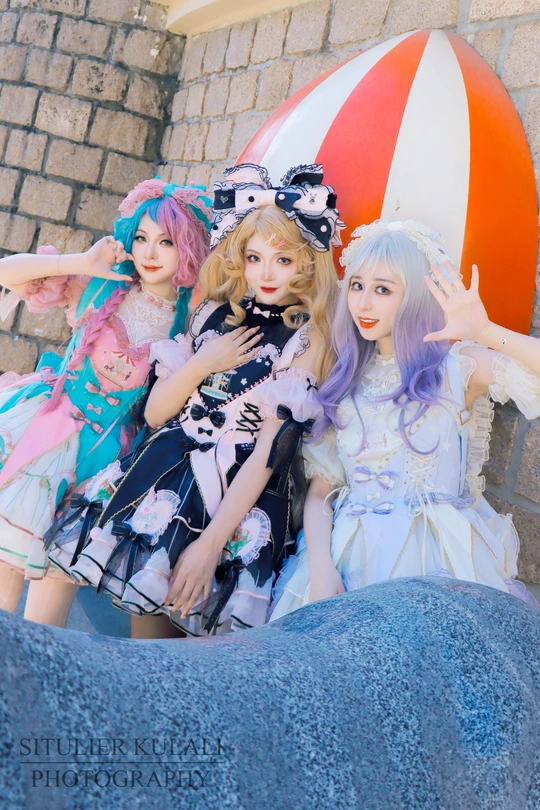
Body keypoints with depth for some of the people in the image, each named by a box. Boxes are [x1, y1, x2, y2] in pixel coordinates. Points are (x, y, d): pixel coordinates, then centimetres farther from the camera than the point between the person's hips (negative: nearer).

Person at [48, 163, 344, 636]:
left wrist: (211, 543, -18)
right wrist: (201, 365, -11)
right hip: (166, 475, 4)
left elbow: (269, 453, -12)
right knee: (143, 619, 5)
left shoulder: (306, 339, -6)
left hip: (238, 496, -4)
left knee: (196, 624, -4)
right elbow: (155, 413, 7)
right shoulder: (216, 312, 6)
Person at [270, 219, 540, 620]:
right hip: (354, 556, 3)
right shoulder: (345, 381, 11)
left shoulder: (457, 367, 0)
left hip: (442, 558, -2)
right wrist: (320, 565, -7)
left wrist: (485, 332, -25)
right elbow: (320, 491, 8)